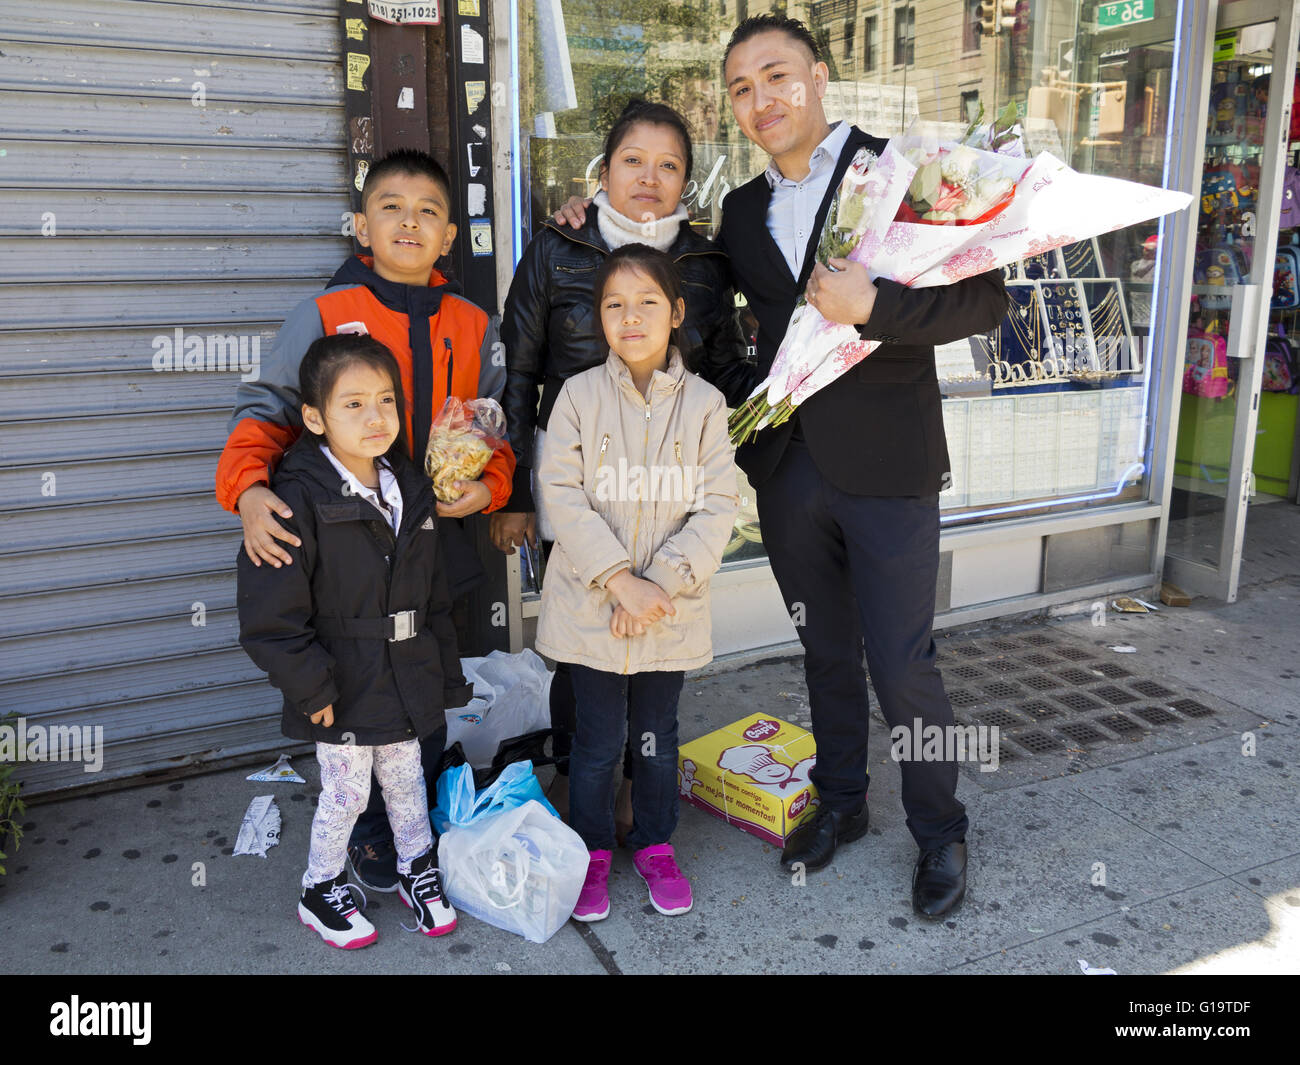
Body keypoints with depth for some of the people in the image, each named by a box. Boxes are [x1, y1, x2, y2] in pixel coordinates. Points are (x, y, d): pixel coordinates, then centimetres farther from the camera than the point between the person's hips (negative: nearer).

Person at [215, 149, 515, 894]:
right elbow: (267, 409, -7)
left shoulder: (473, 327, 5)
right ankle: (369, 832, 31)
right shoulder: (325, 316, -5)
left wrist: (487, 487, -8)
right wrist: (249, 490, -24)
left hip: (439, 544, 3)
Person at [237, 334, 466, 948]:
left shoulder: (410, 490, 3)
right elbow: (270, 618, -19)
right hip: (341, 689, -5)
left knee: (406, 780, 20)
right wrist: (311, 688, -17)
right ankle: (320, 892, 32)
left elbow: (434, 598, 10)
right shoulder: (298, 501, -19)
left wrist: (444, 675, 12)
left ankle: (418, 871, 41)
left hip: (405, 682, 6)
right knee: (346, 793, 9)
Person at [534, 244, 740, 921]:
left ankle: (655, 845, 37)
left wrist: (660, 583, -17)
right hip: (591, 606, -1)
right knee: (599, 738, 9)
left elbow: (718, 505, -7)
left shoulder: (703, 402, -2)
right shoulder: (579, 395, -4)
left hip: (670, 609, 1)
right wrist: (621, 580, -19)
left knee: (656, 735, 15)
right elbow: (560, 492, -11)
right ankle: (591, 851, 31)